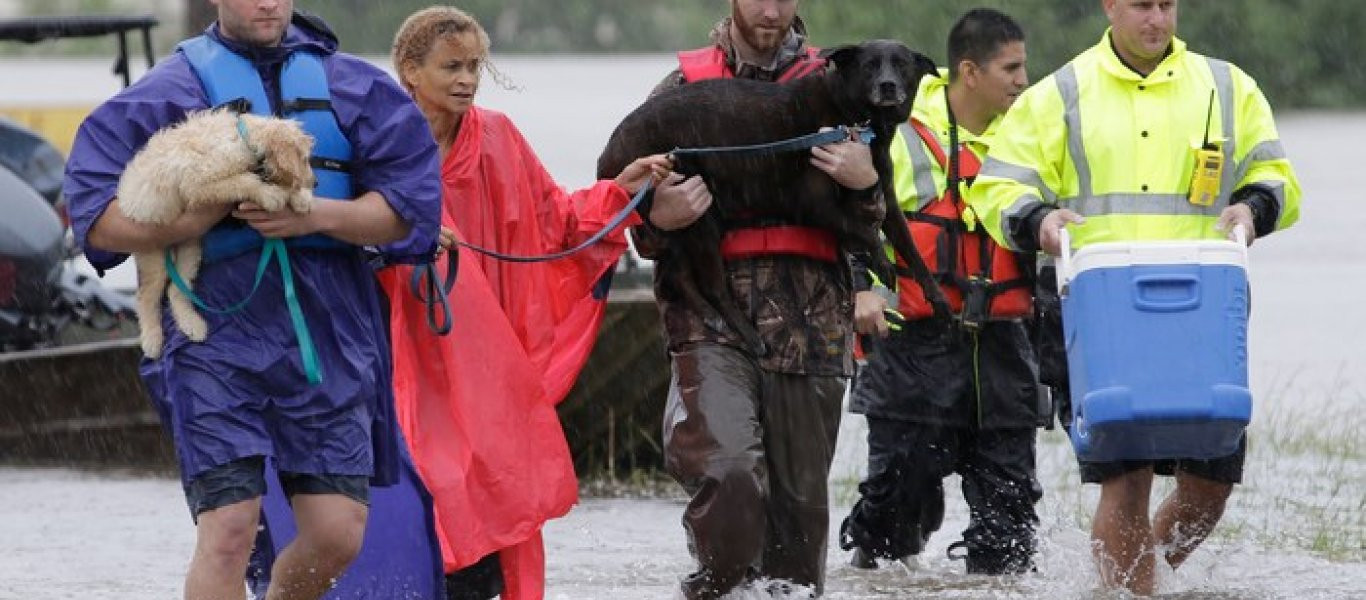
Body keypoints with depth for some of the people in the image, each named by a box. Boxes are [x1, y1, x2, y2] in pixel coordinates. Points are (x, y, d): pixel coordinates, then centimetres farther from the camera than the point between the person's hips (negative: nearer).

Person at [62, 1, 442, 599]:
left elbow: (404, 212, 4)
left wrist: (319, 214, -14)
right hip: (217, 340, -3)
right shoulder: (172, 90, 2)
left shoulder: (346, 85, 11)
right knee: (228, 531, -14)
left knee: (338, 536, 1)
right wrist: (210, 212, -17)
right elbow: (98, 223, -4)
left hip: (329, 335, 3)